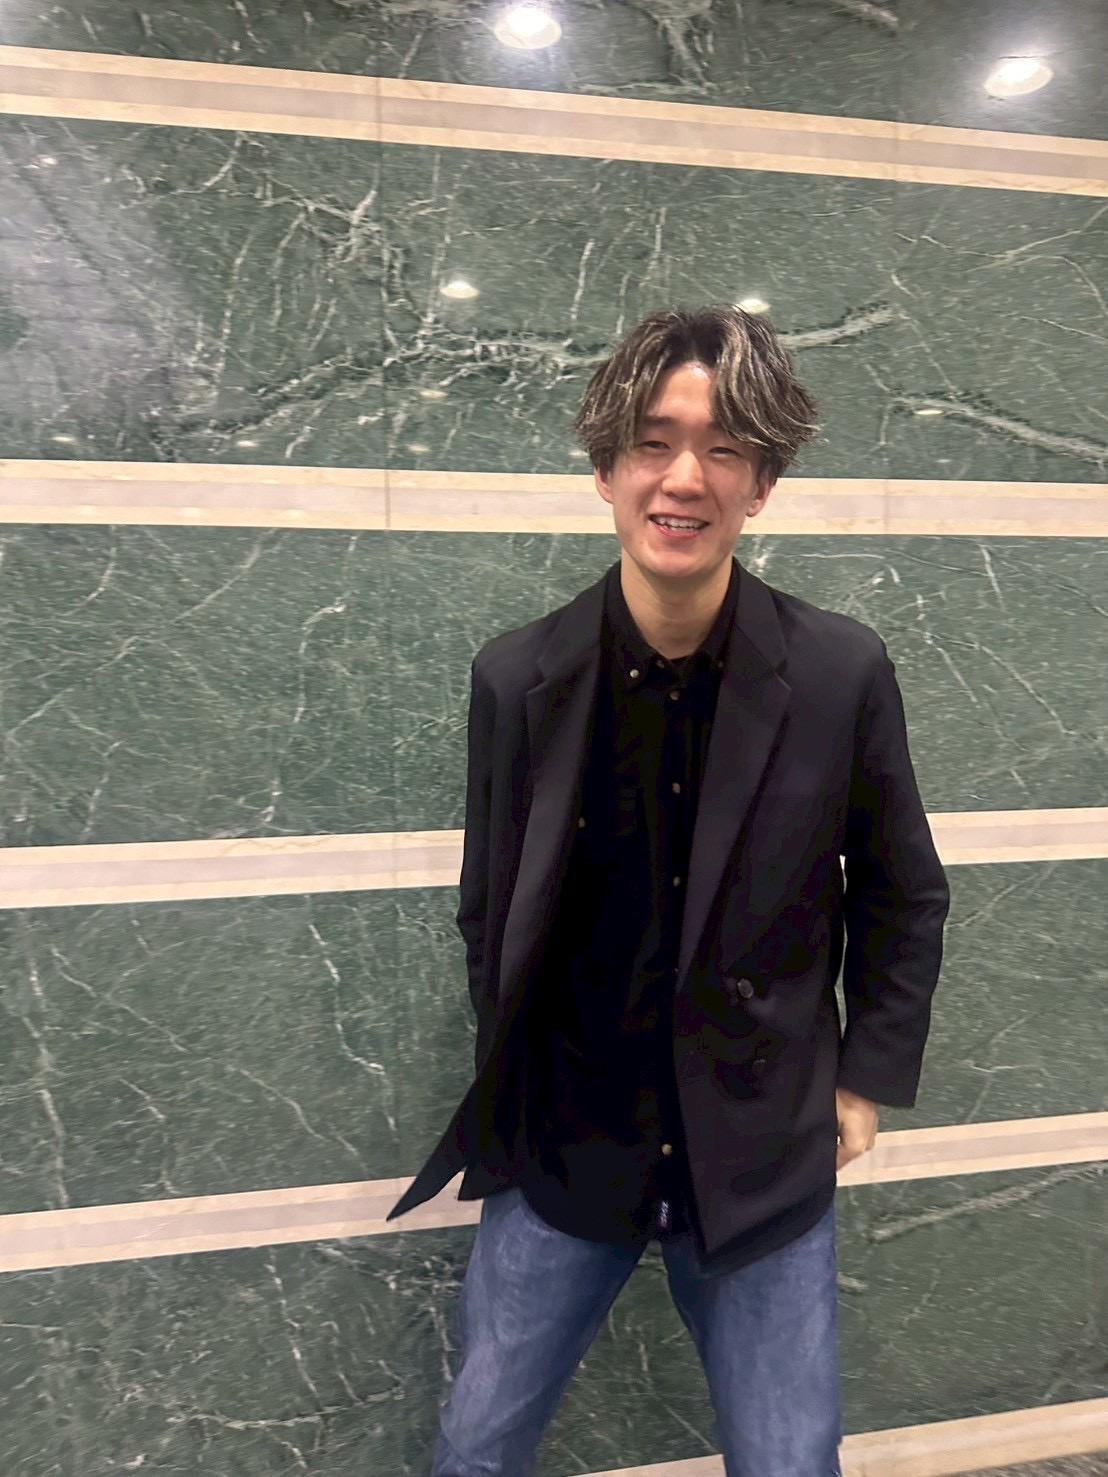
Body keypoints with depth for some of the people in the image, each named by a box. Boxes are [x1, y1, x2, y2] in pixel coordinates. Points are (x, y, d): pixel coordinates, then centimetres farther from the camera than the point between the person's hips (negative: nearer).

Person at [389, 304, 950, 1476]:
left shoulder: (842, 675, -13)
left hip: (764, 1162, 0)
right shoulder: (518, 678, -12)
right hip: (560, 1156, 1)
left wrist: (868, 1080, 1)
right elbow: (489, 914, 0)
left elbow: (903, 896, 1)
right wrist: (509, 1099, 5)